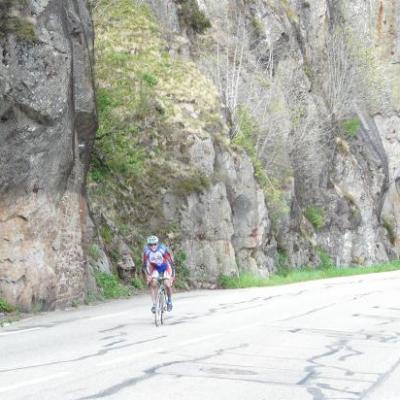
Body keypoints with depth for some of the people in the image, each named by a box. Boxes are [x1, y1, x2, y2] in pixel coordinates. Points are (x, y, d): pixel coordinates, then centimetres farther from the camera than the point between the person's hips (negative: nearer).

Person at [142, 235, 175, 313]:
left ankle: (169, 300, 9)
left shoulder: (163, 249, -31)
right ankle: (154, 304, -13)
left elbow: (171, 262, -25)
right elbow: (145, 265, -13)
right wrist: (148, 275, -23)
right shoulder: (146, 251, -23)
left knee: (167, 284, -19)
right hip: (155, 268, 2)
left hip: (166, 267, -2)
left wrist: (172, 275, -28)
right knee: (152, 283, -22)